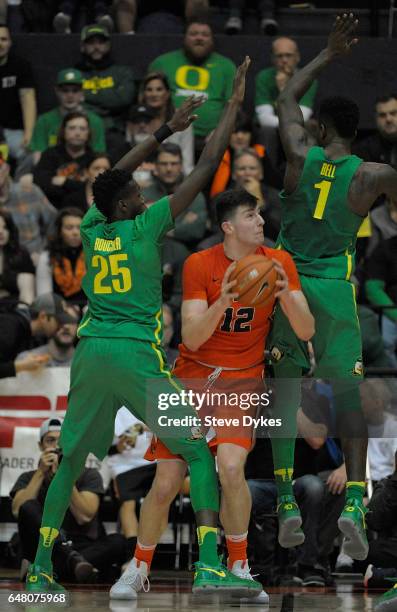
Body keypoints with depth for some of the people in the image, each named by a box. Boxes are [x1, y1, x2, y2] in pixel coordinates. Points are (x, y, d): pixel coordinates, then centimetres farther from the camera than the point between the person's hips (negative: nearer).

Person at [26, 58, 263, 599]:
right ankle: (210, 566, -19)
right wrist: (234, 106, 4)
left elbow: (114, 178, 29)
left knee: (69, 463, 17)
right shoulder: (144, 227, -3)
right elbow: (205, 168, -2)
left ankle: (40, 569, 15)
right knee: (198, 454, -3)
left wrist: (167, 131, 34)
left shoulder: (92, 229, 10)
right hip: (138, 356, -5)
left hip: (90, 353, 5)